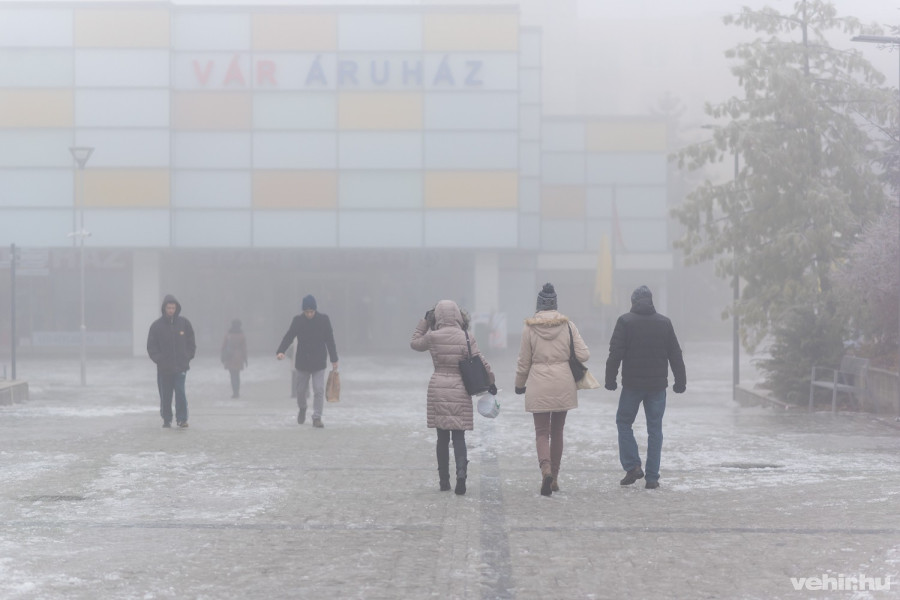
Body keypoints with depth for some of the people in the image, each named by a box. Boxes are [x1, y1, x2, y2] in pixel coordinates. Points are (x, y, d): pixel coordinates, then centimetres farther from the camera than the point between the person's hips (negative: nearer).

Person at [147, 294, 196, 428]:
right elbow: (151, 346, 3)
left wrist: (188, 357, 1)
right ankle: (166, 419, 17)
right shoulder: (157, 325, 0)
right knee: (165, 396, 5)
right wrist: (158, 359, -9)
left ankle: (182, 418, -3)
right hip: (164, 368, 0)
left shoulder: (184, 323, 4)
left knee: (180, 392, -10)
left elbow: (191, 343, 11)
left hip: (181, 366, 0)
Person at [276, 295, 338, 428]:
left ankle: (317, 417, -4)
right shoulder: (298, 321, -5)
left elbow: (330, 340, 0)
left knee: (319, 390, -10)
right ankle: (302, 409, 41)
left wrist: (334, 359, 1)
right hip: (302, 361, 1)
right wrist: (280, 351, -29)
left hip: (319, 362, -1)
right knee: (301, 389, 12)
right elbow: (289, 337, -12)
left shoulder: (324, 320, -5)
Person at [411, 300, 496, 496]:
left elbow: (414, 344, 15)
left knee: (442, 437, 10)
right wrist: (490, 382, 11)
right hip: (460, 389, 0)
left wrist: (424, 322, 18)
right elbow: (480, 363, -2)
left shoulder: (432, 336, -5)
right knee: (458, 436, 5)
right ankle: (461, 471, -19)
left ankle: (444, 481, 13)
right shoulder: (467, 338, -4)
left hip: (438, 388, 0)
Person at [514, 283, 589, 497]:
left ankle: (546, 468, -24)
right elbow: (583, 355, -5)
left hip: (538, 386, -2)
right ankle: (554, 478, 19)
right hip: (563, 384, 2)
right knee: (557, 431, 14)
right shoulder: (568, 325, -2)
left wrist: (519, 384, 16)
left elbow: (524, 361, 1)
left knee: (542, 431, 2)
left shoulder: (529, 328, -5)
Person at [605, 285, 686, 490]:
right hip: (657, 385, 2)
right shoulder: (664, 323, 4)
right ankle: (652, 478, 5)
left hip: (632, 384, -2)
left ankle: (632, 466, 0)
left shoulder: (625, 321, -5)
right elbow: (676, 355, 7)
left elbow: (615, 353, -9)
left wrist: (610, 379, -2)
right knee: (655, 429, 6)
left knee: (624, 422, 14)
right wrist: (680, 382, 14)